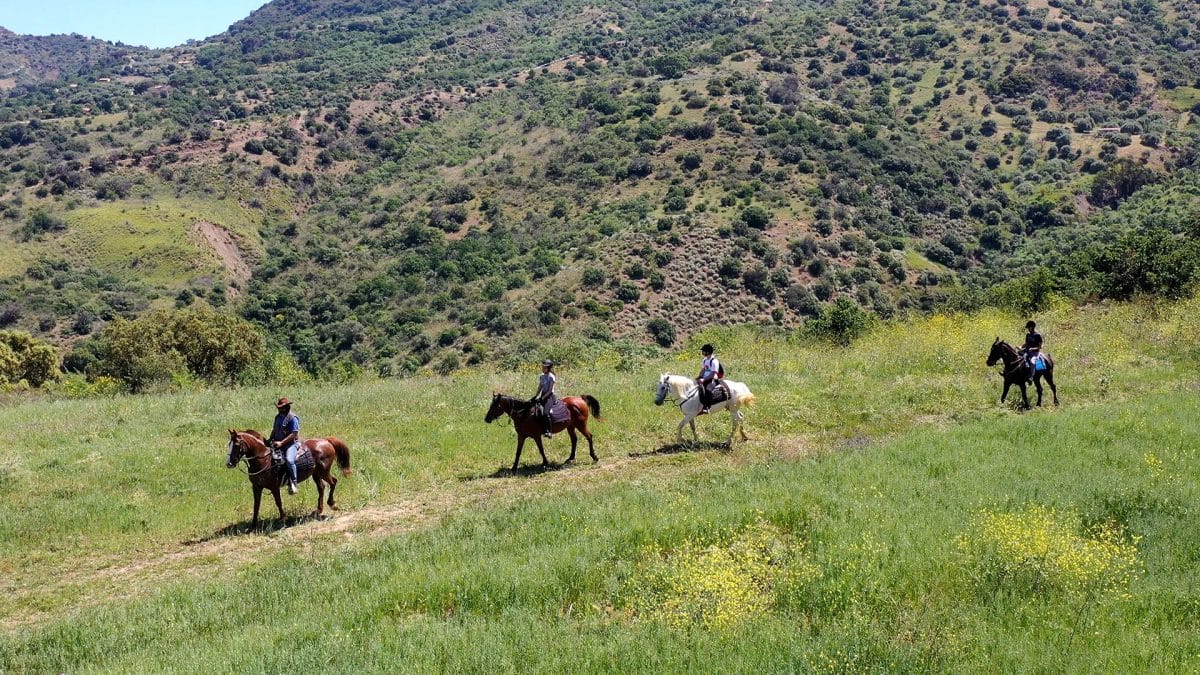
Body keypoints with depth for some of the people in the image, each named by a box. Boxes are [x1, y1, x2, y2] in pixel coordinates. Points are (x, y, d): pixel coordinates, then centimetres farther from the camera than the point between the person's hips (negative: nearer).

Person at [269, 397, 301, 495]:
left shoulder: (292, 418, -11)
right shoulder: (278, 417, 14)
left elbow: (294, 434, -17)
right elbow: (274, 430, 25)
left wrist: (281, 443, -21)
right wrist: (271, 440, 6)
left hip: (291, 443, -8)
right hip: (278, 444, 9)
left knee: (289, 460, -31)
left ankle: (293, 483, -20)